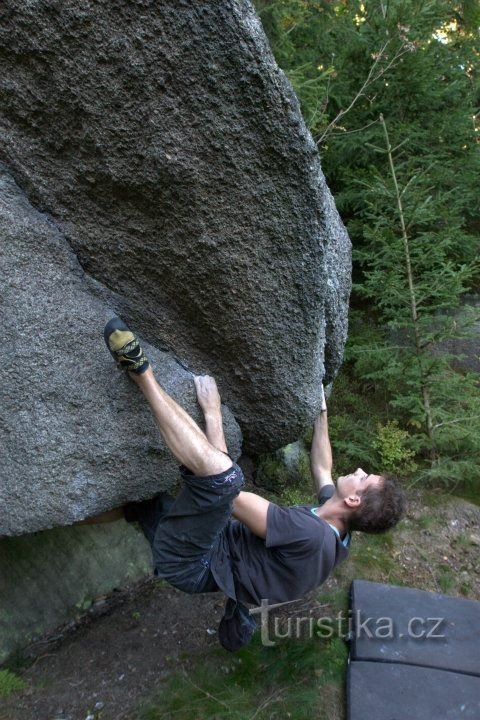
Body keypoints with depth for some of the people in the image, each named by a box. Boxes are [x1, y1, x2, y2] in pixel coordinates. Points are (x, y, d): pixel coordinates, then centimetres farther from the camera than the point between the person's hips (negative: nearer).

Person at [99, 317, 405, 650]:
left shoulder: (308, 533, -27)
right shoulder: (337, 534, 1)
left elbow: (230, 496, -27)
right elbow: (322, 468, 19)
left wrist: (213, 413, -21)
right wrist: (322, 412, 25)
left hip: (189, 564, -9)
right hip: (218, 551, 9)